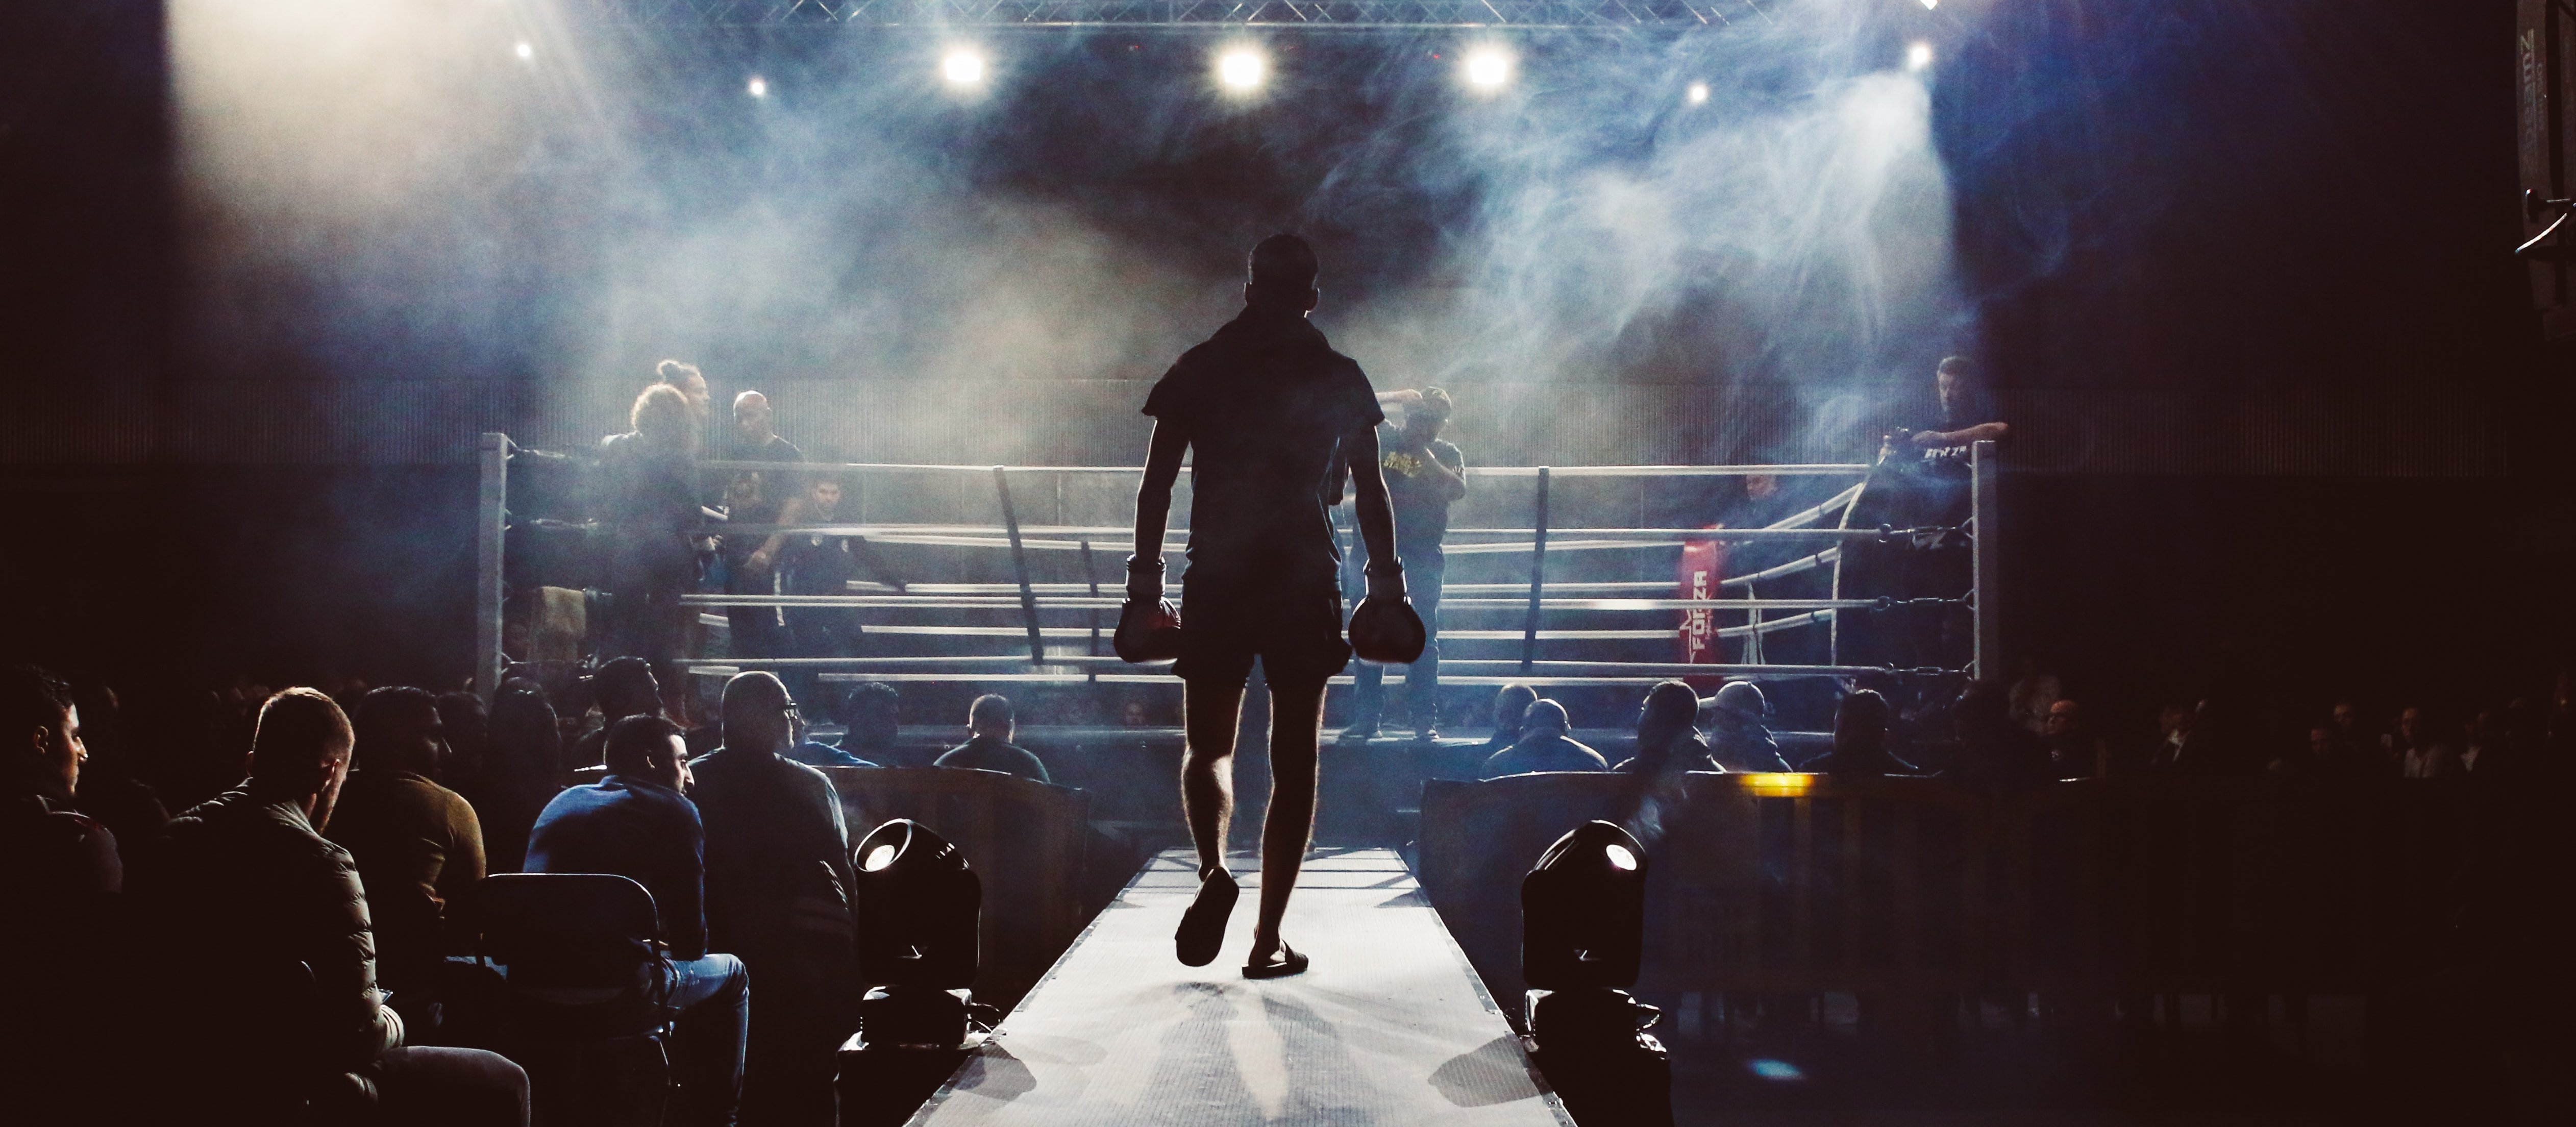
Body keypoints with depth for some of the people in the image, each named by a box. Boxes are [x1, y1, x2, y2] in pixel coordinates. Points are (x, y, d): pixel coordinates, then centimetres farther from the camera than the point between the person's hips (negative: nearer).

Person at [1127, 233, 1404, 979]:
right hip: (1307, 583, 0)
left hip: (1218, 581, 1)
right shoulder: (1339, 378, 5)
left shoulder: (1198, 371, 6)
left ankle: (1213, 869, -15)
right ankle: (1269, 939, 4)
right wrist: (1386, 584, 9)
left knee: (1206, 747, 14)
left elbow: (1157, 484, 3)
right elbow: (1370, 490, 3)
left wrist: (1145, 583, 6)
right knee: (1294, 762, 6)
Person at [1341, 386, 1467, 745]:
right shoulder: (1382, 439, 9)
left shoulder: (1447, 454, 7)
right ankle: (1365, 718, 8)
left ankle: (1426, 721, 2)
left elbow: (1457, 490, -11)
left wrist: (1426, 456, -15)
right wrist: (1392, 398, -6)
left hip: (1422, 559, -1)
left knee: (1422, 640, -2)